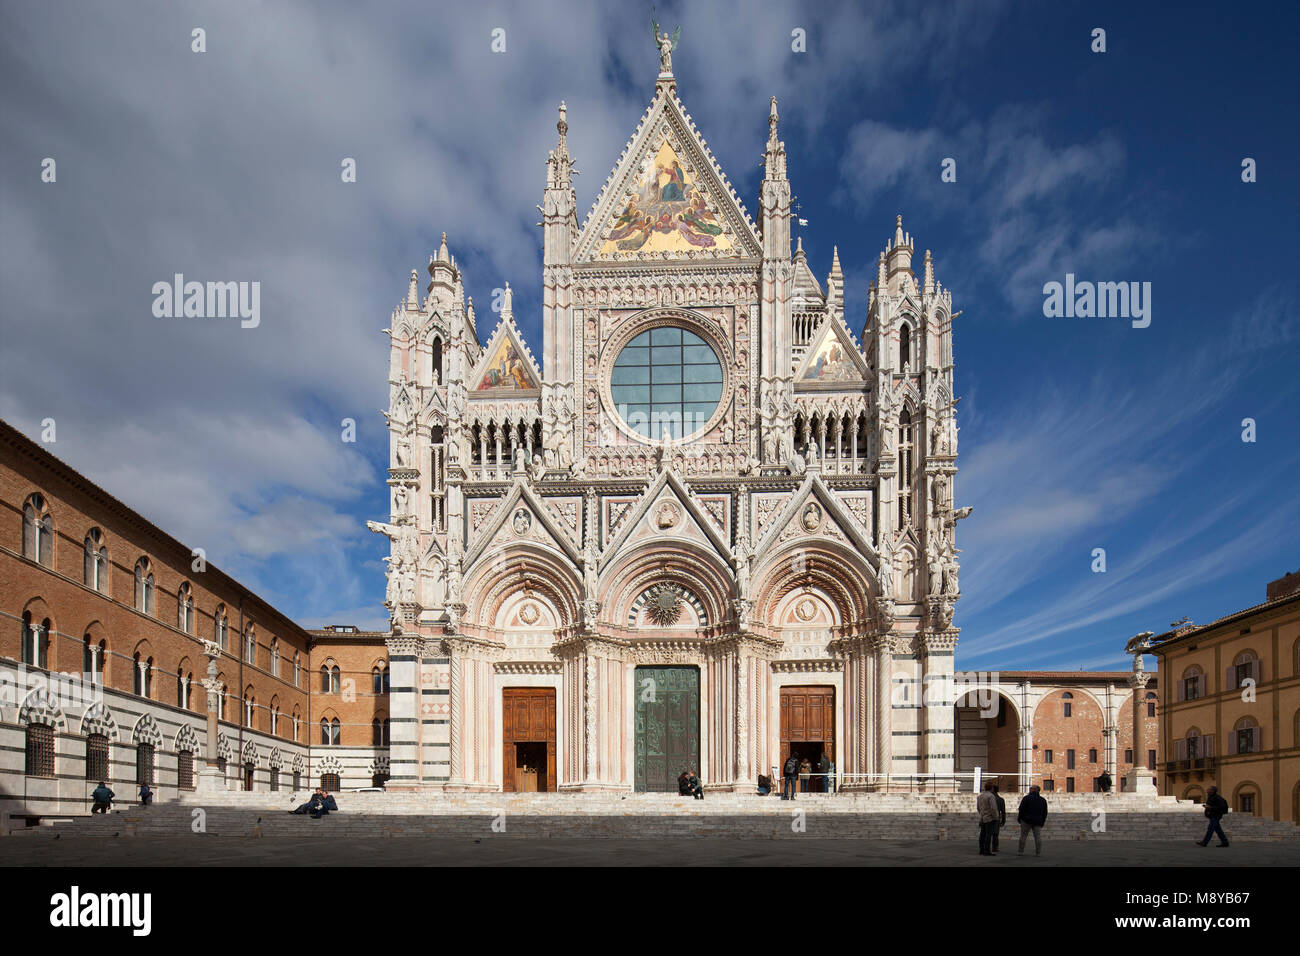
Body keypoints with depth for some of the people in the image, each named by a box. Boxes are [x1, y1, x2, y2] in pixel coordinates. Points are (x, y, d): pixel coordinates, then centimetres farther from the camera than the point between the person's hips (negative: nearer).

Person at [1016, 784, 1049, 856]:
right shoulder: (1043, 800, 12)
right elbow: (1045, 813, 15)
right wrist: (1042, 822, 20)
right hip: (1038, 822, 4)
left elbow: (1021, 809, -7)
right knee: (1038, 837, 3)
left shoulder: (1026, 798, -3)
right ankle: (1038, 853, -2)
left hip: (1027, 820, -4)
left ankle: (1021, 852, 2)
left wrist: (1019, 818, 2)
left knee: (1023, 836, 2)